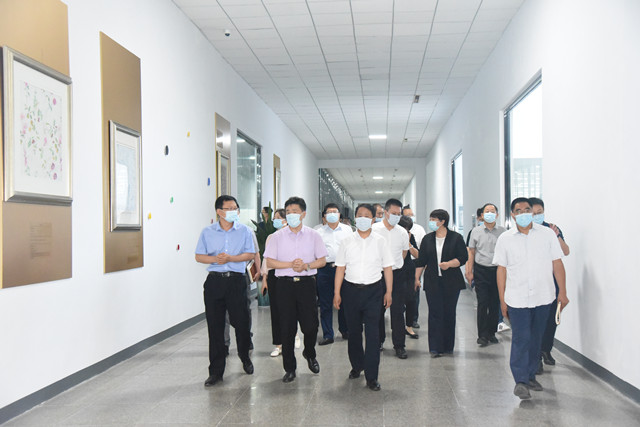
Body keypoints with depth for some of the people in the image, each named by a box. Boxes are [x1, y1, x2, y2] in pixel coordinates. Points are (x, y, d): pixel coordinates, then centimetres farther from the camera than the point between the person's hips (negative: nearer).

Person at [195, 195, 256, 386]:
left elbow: (250, 254, 0)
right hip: (214, 281, 1)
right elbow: (199, 256, 6)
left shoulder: (244, 230, 5)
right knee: (215, 326, 3)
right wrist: (215, 259, -12)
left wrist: (230, 258, -13)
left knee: (241, 322, 4)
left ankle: (245, 358, 32)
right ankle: (216, 371, 11)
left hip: (236, 280, -1)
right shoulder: (208, 232, 6)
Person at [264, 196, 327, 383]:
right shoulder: (277, 236, 5)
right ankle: (289, 368, 14)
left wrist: (306, 265, -13)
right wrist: (291, 264, -12)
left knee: (311, 325, -1)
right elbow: (270, 261, 1)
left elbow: (322, 260, 4)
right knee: (287, 327, 3)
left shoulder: (313, 235, 6)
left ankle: (310, 354, 31)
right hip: (285, 284, 0)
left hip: (307, 283, 0)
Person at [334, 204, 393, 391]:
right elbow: (340, 268, 4)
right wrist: (337, 293, 0)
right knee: (353, 331, 12)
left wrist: (389, 292, 2)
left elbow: (387, 268, 5)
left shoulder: (380, 241, 3)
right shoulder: (347, 241, 4)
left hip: (373, 290, -1)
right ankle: (356, 365, 32)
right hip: (351, 289, 2)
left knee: (372, 333, -5)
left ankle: (371, 377, 0)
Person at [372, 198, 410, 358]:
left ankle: (399, 345, 9)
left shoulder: (402, 232, 5)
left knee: (398, 311, 1)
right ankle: (378, 341, 23)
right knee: (378, 310, 7)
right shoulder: (373, 230, -4)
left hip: (396, 275, 2)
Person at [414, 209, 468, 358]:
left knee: (449, 313, 6)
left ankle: (448, 346, 18)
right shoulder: (427, 239, 9)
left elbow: (463, 258, -4)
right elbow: (421, 261, 11)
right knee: (435, 314, -3)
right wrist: (417, 278, 7)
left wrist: (449, 264, -20)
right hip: (432, 282, 1)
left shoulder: (456, 238, 0)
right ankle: (435, 348, 0)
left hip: (451, 282, -1)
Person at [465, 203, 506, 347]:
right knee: (482, 303, -4)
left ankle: (491, 333, 20)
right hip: (481, 271, -1)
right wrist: (469, 272, 4)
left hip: (497, 270, 1)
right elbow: (471, 252, 7)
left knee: (495, 303, 7)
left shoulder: (502, 231, 3)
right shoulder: (476, 231, 4)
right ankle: (482, 335, 1)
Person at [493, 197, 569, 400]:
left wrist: (562, 291, 1)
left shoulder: (547, 234, 2)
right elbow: (501, 270, 3)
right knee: (521, 339, -5)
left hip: (543, 297, 2)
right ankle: (520, 381, 2)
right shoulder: (505, 239, 1)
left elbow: (557, 263, 4)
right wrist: (502, 300, 2)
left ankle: (531, 376, 26)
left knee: (535, 338, 12)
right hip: (517, 298, -2)